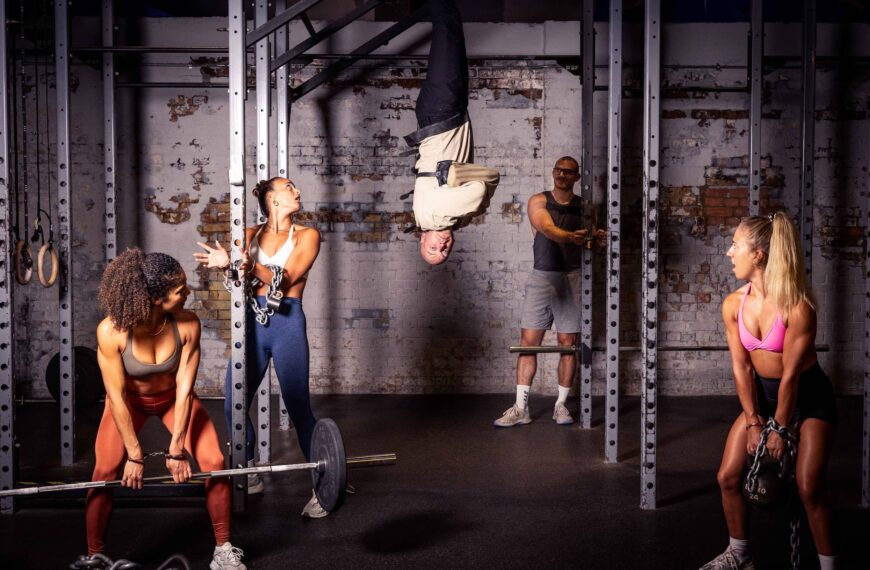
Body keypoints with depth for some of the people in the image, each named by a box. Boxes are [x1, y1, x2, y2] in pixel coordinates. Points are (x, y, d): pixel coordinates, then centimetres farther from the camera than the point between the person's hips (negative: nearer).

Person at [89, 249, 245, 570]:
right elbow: (117, 396, -26)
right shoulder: (111, 331, -34)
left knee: (214, 463, -11)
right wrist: (134, 454, -22)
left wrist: (177, 449, -22)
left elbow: (184, 389, -24)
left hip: (173, 397, 1)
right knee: (105, 473, -15)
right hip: (130, 400, -1)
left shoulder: (187, 325, -30)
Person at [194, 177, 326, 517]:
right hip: (252, 322, 3)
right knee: (233, 406, 3)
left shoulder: (307, 235, 5)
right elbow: (246, 277, -3)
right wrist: (228, 263, -25)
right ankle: (250, 477, 24)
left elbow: (286, 280, -7)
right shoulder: (250, 235, 12)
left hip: (286, 322, -3)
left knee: (298, 409, -6)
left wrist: (253, 267, -24)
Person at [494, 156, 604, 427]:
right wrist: (572, 237, -38)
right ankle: (520, 408, 1)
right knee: (528, 340, -3)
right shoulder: (539, 201, 2)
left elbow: (587, 239, 2)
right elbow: (548, 228, -18)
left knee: (568, 343, 3)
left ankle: (561, 404, 15)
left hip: (571, 278, 1)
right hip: (541, 276, -1)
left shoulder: (583, 206, 8)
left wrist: (596, 238, -22)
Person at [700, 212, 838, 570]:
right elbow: (741, 367, -7)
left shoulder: (797, 307, -26)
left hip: (808, 396, -5)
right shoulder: (733, 305, -11)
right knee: (728, 477, 2)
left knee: (808, 488, -13)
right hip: (761, 393, 5)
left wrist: (781, 429, -15)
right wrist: (752, 421, -9)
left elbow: (791, 374, -21)